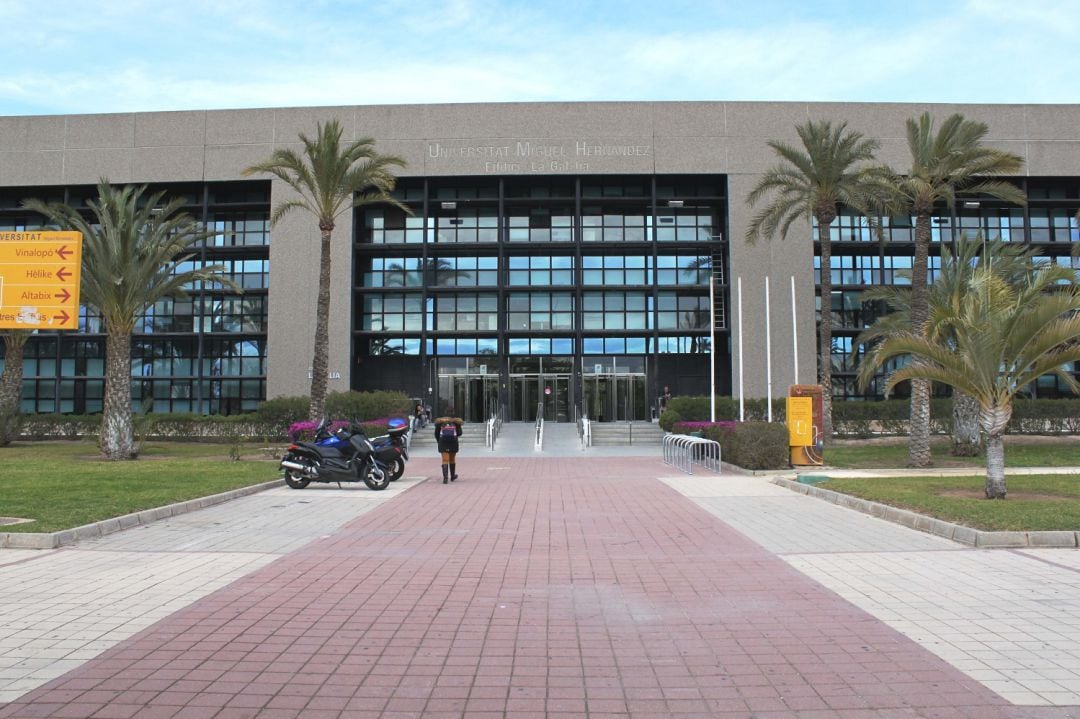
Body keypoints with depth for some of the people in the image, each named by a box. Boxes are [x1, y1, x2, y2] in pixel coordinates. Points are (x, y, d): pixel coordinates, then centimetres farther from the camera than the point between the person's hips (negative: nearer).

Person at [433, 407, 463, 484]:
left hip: (443, 443, 0)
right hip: (453, 442, 0)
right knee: (452, 460, 17)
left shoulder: (440, 421, 4)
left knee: (445, 460, -3)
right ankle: (452, 476, 31)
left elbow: (436, 433, 5)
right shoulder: (456, 421, 2)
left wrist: (439, 441, 20)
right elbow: (459, 433, 0)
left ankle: (445, 477, -20)